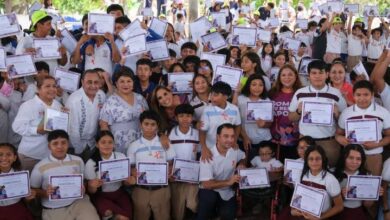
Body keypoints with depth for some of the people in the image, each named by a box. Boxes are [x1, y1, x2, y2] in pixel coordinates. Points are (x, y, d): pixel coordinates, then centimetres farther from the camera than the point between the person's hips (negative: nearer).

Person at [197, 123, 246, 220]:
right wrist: (228, 182, -34)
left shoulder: (235, 150, -6)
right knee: (209, 196, -37)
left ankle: (219, 210, 14)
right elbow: (206, 184, -25)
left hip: (227, 192, 4)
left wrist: (241, 164, -3)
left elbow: (243, 157, 20)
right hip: (210, 190, -4)